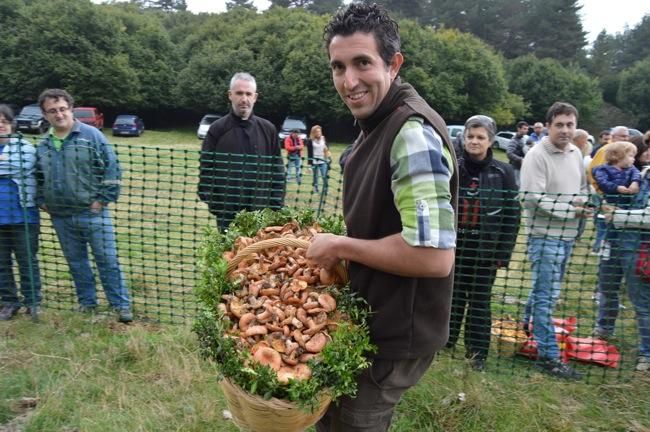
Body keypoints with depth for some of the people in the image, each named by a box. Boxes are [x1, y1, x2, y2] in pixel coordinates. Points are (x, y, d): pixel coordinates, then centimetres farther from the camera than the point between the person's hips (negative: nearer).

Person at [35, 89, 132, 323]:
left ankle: (121, 305, 9)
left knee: (107, 260, -1)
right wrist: (42, 201, 11)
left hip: (92, 213, -5)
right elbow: (38, 177, 22)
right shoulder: (43, 145, 9)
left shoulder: (91, 135, -7)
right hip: (61, 217, 5)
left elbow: (112, 167, -8)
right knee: (76, 262, 15)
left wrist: (104, 199, -11)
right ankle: (87, 302, 29)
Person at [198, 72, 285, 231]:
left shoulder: (268, 130, 7)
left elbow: (277, 170, 8)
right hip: (227, 212, -1)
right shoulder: (217, 129, 2)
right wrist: (211, 202, -9)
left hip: (261, 213, 2)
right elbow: (206, 169, 1)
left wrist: (276, 206, 0)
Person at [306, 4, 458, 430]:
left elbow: (434, 256, -32)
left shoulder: (413, 134, -25)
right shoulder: (378, 124, 8)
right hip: (374, 321, 10)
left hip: (395, 335, -10)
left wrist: (340, 246, -21)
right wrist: (339, 241, 7)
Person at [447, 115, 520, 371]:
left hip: (486, 250, -1)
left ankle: (476, 350, 24)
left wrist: (503, 253, -5)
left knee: (480, 300, 10)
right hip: (454, 246, 1)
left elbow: (512, 215, -2)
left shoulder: (503, 172, -4)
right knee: (452, 296, 12)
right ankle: (445, 340, 30)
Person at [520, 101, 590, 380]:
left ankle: (527, 329, 39)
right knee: (547, 295, -3)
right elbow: (531, 199, -21)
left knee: (546, 290, 20)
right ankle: (548, 356, 6)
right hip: (544, 235, -8)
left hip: (567, 234, 8)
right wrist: (570, 209, -17)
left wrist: (583, 206, 0)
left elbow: (583, 187, 22)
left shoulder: (575, 153, 9)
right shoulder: (537, 156, -16)